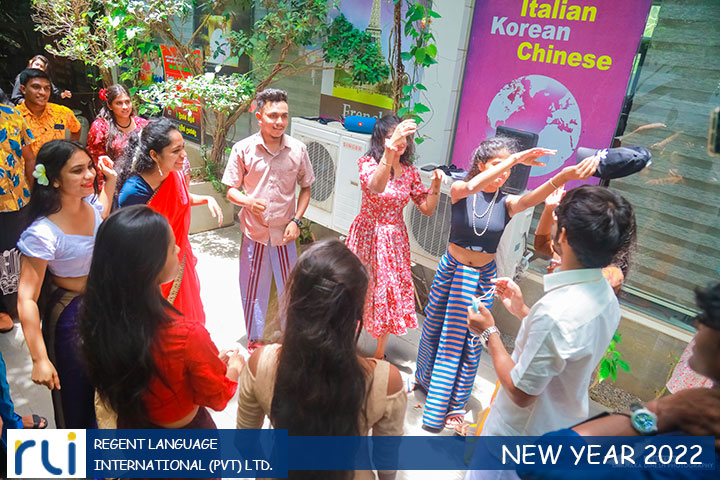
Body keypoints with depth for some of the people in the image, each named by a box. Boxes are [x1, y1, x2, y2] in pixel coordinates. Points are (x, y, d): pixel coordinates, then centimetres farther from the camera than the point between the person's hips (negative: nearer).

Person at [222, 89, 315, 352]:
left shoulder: (297, 149, -5)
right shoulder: (243, 149, -8)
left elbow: (305, 188, 5)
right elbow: (231, 190, -1)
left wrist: (296, 220, -6)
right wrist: (248, 201, -22)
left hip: (285, 233, 1)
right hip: (254, 232, 0)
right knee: (253, 290, 13)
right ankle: (254, 340, 35)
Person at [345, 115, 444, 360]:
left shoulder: (410, 172, 2)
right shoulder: (368, 163, -13)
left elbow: (427, 209, 6)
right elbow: (376, 187, -38)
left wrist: (435, 186, -11)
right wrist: (391, 148, -49)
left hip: (395, 239, 4)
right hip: (368, 236, -4)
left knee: (390, 294, 12)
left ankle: (380, 353, 32)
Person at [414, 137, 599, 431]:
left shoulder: (507, 203, -7)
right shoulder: (459, 191, -9)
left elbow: (530, 199, -29)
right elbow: (470, 187, -33)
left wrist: (563, 177, -48)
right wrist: (513, 160, -41)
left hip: (483, 277, 1)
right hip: (452, 269, 0)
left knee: (469, 339, 7)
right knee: (435, 327, 16)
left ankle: (454, 404, 26)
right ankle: (424, 377, 45)